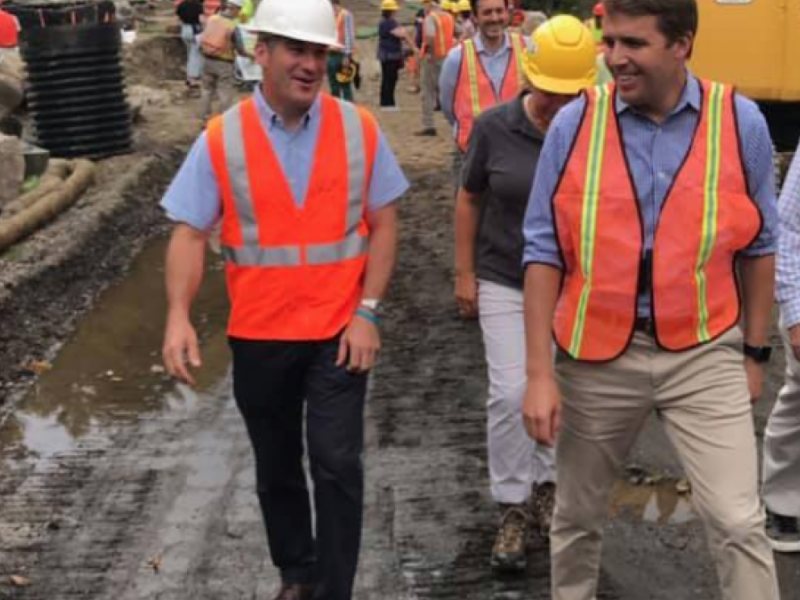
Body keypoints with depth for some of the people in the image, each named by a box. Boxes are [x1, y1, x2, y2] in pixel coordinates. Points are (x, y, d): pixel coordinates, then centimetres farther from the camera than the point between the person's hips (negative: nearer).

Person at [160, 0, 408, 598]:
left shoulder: (359, 129, -3)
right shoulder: (221, 139, -6)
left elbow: (383, 223, -1)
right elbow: (190, 234, -7)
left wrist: (367, 312, -9)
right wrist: (179, 315, -22)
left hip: (339, 329, -1)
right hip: (259, 333, 1)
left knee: (336, 461, -5)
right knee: (277, 466, 17)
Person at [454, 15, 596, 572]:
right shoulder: (495, 126, -10)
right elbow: (470, 198, 1)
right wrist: (465, 273, 1)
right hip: (504, 283, -1)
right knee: (511, 394, -4)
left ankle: (546, 484, 35)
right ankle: (513, 509, 11)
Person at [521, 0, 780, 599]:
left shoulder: (741, 123, -5)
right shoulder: (574, 124, -6)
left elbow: (757, 245, 6)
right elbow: (544, 251, -4)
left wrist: (755, 352, 9)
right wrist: (540, 372, -7)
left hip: (705, 353, 0)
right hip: (597, 354, 1)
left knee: (739, 523, -5)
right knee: (578, 516, 17)